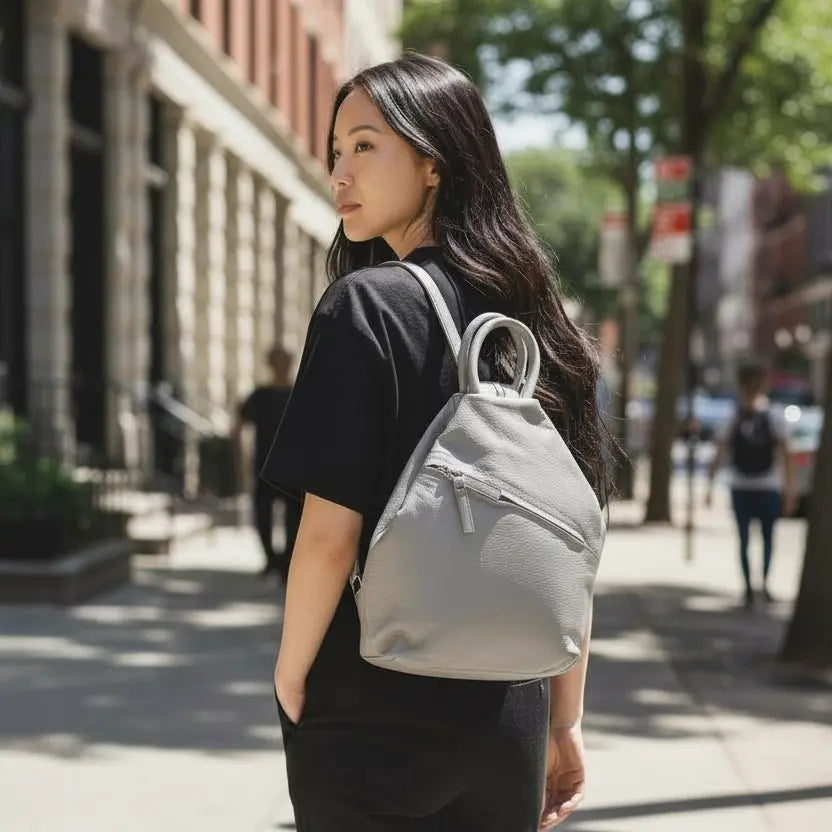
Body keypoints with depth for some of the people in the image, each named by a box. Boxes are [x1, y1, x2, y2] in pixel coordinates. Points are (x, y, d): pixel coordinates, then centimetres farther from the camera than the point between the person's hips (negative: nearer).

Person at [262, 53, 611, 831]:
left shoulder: (366, 305, -13)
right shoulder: (536, 320, 6)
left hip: (372, 723, -6)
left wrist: (290, 678, -3)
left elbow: (330, 533, -18)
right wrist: (563, 723, 14)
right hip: (508, 720, 6)